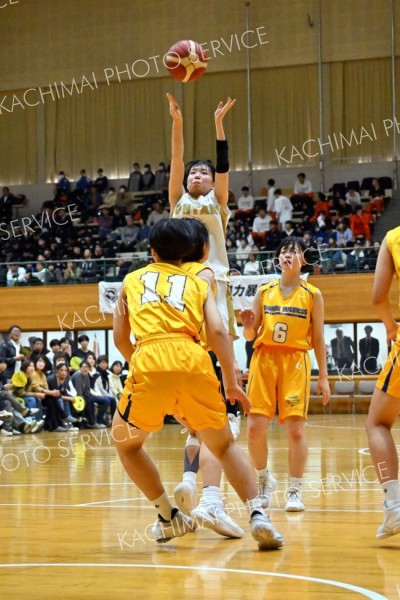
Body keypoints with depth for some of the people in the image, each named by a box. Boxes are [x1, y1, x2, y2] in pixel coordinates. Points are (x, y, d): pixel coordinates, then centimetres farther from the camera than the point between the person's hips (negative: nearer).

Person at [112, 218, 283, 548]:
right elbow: (217, 331, 10)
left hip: (150, 361, -1)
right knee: (224, 445, 19)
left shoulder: (132, 280, 28)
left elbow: (120, 337, 27)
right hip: (194, 361, 1)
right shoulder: (198, 283, 25)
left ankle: (169, 516, 19)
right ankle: (258, 514, 0)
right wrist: (232, 383, 13)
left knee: (126, 442, 24)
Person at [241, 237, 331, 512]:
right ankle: (264, 479, 20)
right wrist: (248, 324, -10)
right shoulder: (264, 291, 9)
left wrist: (323, 377, 0)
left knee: (296, 428, -9)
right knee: (255, 427, -4)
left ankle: (295, 491, 3)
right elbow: (250, 335, 13)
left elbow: (318, 339, 4)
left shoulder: (312, 294, 4)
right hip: (264, 359, 2)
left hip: (295, 363, -2)